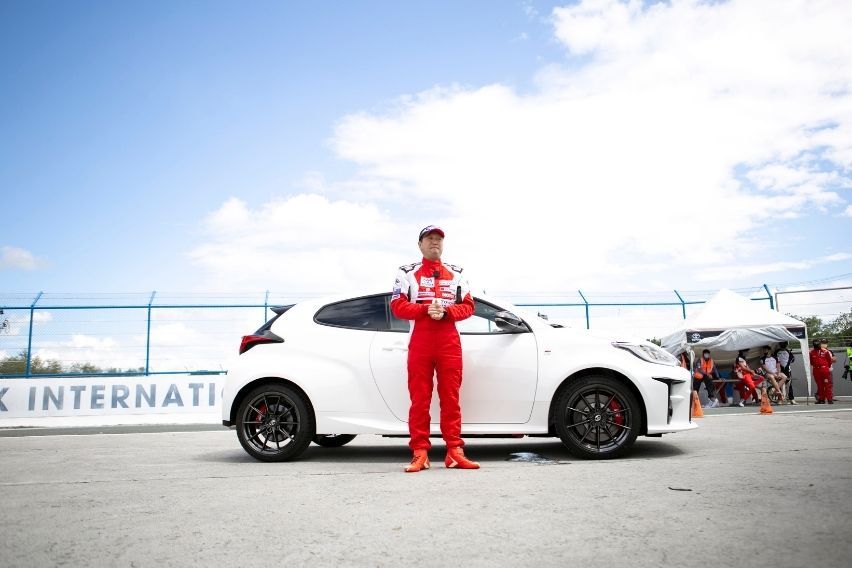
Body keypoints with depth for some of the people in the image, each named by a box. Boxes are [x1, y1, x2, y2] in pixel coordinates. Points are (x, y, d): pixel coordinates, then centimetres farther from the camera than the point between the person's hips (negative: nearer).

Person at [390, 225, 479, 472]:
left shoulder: (456, 273, 16)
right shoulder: (407, 273, 10)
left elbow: (468, 306, 9)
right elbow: (397, 305, 1)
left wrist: (445, 311, -10)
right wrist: (426, 309, -13)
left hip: (449, 342, 2)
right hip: (419, 343, -1)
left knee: (451, 398, 0)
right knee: (419, 399, -2)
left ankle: (454, 450, 4)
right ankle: (420, 452, 2)